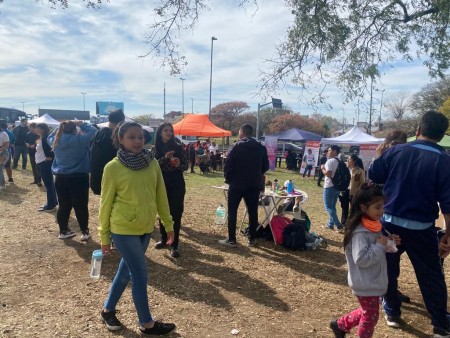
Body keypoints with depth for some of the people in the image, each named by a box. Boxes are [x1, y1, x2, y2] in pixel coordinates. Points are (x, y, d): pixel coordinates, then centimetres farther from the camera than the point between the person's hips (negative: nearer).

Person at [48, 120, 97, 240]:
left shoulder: (56, 141, 4)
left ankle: (63, 231, 23)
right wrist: (82, 124, 3)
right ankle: (85, 232, 10)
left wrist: (60, 127, 19)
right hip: (78, 178, -5)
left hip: (60, 178, 5)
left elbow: (49, 137, 27)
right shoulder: (79, 140, -13)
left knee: (64, 205, 14)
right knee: (81, 206, 3)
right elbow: (94, 132, -7)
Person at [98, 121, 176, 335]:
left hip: (145, 228, 5)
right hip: (123, 230, -5)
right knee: (140, 274, 2)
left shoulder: (152, 163, 0)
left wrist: (168, 223, 7)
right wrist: (104, 236, 0)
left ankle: (108, 310, 41)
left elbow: (161, 195, 6)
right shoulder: (113, 168, -12)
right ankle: (146, 324, 22)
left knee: (126, 270, 19)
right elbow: (106, 203, -5)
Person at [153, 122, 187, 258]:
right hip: (162, 184, 1)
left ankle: (174, 245, 5)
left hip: (177, 184, -1)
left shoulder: (178, 146, 0)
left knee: (176, 214, -2)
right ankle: (163, 239, 30)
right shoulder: (156, 148, 1)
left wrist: (179, 165, -19)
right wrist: (164, 158, -20)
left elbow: (185, 165, 2)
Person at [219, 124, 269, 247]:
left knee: (232, 212, 5)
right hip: (254, 185, 4)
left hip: (237, 184, -4)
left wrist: (227, 178, 3)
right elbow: (265, 166, 8)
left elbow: (228, 164, -12)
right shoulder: (261, 148, 5)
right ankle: (252, 239, 17)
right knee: (253, 212, 11)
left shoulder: (237, 146, -8)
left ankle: (231, 240, 8)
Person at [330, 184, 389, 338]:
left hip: (374, 281, 9)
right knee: (370, 316, 9)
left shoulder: (374, 226, 2)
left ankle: (340, 325, 40)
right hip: (366, 284, -9)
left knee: (366, 312, 23)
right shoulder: (359, 232, -25)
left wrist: (388, 243, -3)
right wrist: (380, 245, -24)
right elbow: (361, 260, -29)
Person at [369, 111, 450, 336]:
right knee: (431, 276, 15)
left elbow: (372, 178, 3)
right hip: (421, 228, -1)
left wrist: (379, 157, 20)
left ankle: (392, 312, 32)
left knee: (389, 269, 17)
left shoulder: (394, 152, -6)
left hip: (389, 221, 2)